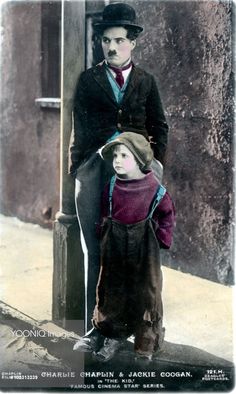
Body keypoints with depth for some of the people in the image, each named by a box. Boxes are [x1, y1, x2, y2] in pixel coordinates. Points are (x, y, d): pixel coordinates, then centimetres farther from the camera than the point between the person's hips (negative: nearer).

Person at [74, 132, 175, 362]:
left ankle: (146, 342, 20)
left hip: (143, 250, -3)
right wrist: (104, 233, 5)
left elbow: (167, 214, 1)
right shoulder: (111, 187, -1)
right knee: (111, 289, 11)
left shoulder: (154, 189, -12)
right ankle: (111, 334, 27)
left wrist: (161, 237, -5)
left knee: (145, 292, 5)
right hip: (114, 248, 4)